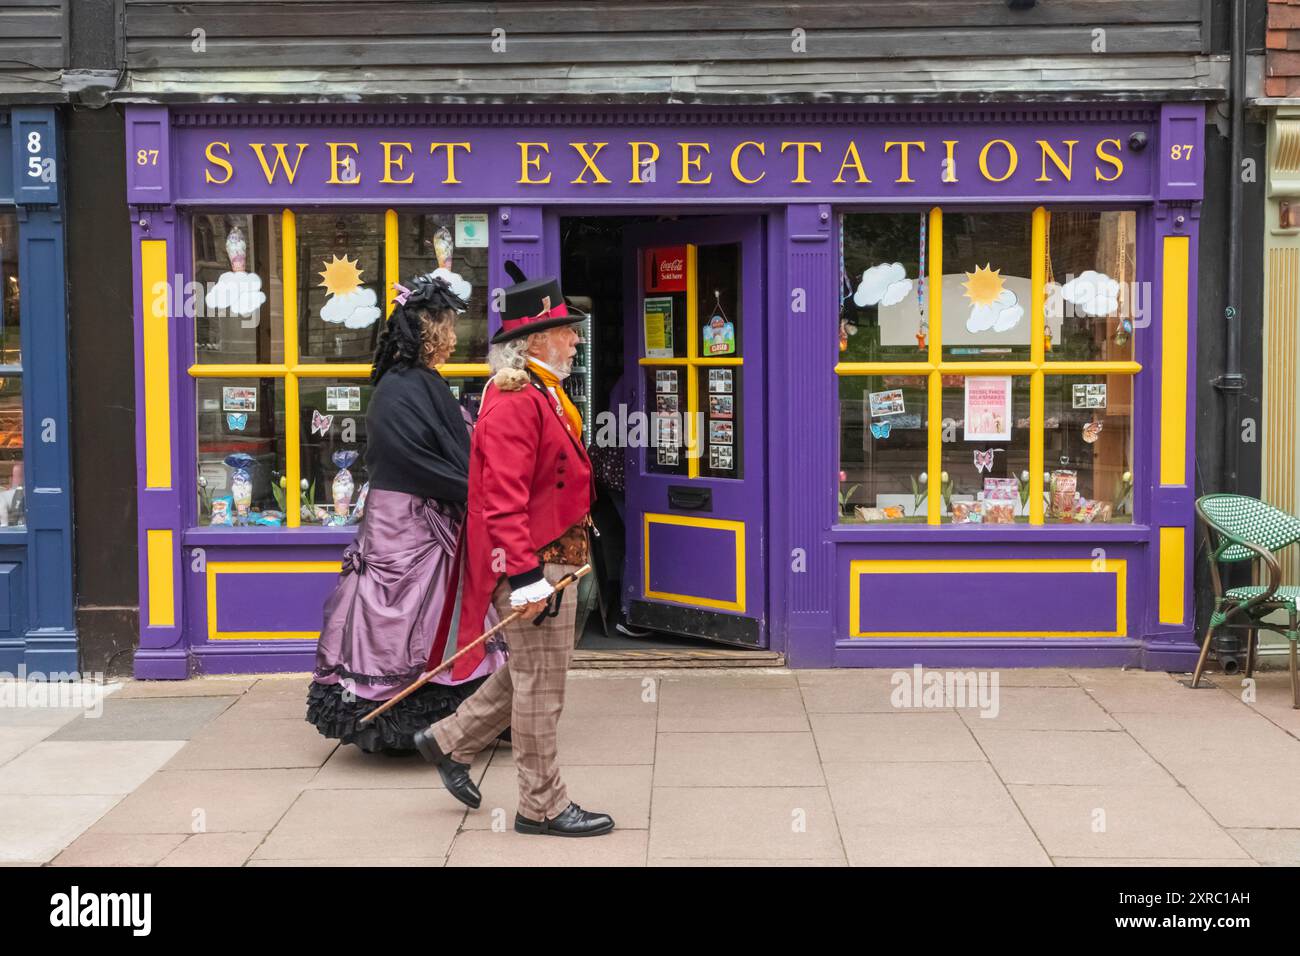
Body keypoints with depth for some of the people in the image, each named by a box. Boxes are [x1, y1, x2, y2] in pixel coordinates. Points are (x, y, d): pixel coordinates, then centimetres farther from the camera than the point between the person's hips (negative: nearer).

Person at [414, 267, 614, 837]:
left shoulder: (542, 393, 14)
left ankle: (450, 742, 32)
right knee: (540, 685, 0)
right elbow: (504, 500, -26)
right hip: (535, 564, -10)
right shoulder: (514, 401, -19)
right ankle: (543, 807, 11)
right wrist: (526, 577, -29)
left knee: (527, 674, 20)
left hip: (552, 558, 10)